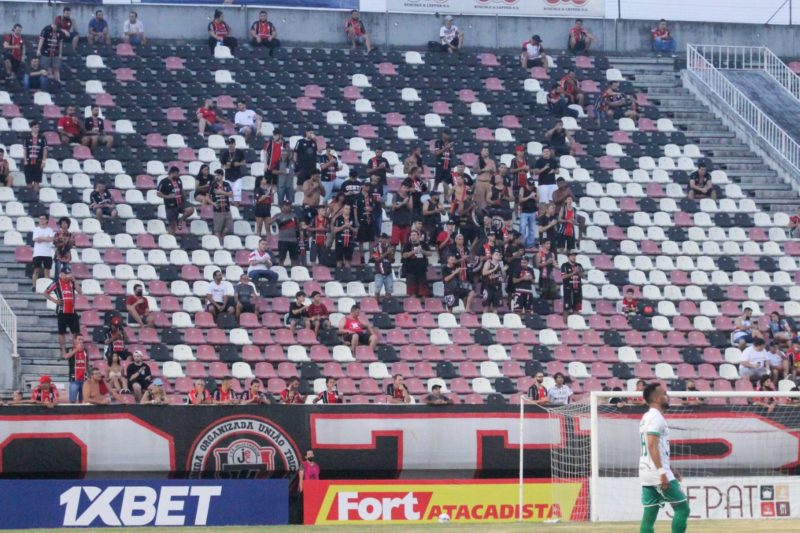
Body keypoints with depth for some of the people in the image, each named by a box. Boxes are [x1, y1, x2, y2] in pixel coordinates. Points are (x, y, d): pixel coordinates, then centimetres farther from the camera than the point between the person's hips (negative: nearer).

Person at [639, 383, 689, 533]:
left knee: (649, 515, 5)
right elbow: (652, 446, -21)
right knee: (682, 507, -2)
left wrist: (669, 470, 27)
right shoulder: (656, 418, -11)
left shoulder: (647, 418, 19)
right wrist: (662, 472, -26)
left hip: (646, 475, 9)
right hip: (658, 474, -9)